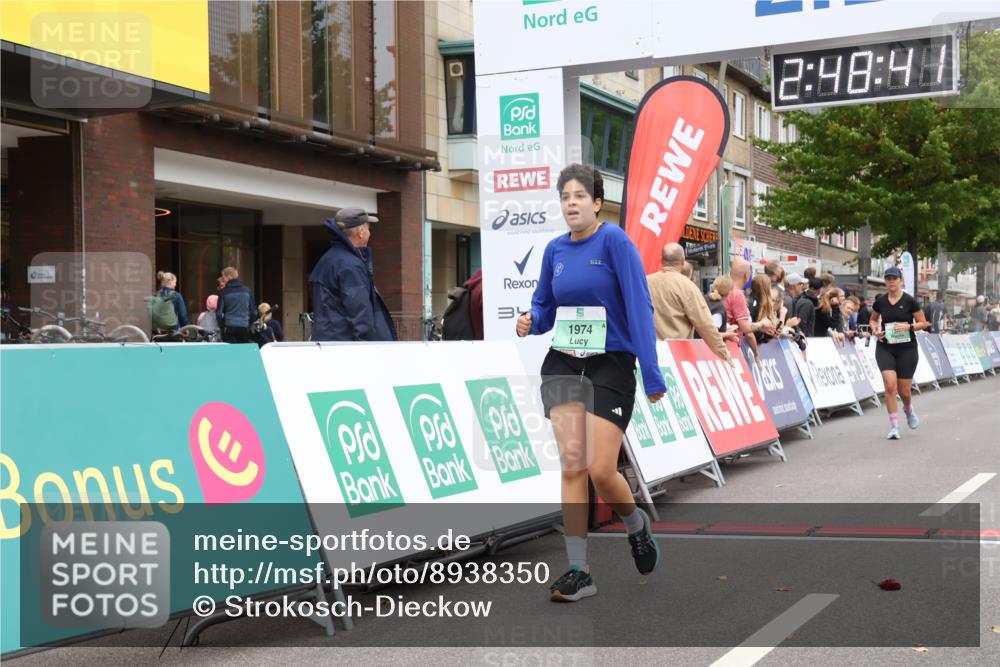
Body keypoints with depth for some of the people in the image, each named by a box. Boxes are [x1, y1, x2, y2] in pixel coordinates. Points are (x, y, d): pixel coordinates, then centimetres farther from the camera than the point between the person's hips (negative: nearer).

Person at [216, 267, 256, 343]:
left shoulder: (224, 292, -3)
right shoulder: (247, 291, 5)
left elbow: (219, 312, -1)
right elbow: (253, 310, 9)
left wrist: (221, 326, 10)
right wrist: (250, 324, 18)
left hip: (229, 327, -2)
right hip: (244, 326, 2)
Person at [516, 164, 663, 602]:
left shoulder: (615, 241, -10)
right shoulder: (555, 250, 6)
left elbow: (639, 307, -14)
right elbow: (544, 307, 15)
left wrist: (652, 376, -18)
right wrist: (529, 323, -9)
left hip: (611, 365, -4)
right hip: (563, 365, 5)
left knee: (601, 470, -8)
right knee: (571, 467, -2)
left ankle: (637, 527, 25)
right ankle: (578, 572, 4)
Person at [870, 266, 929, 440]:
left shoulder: (910, 301, -6)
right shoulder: (880, 301, 2)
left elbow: (923, 323, 0)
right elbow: (873, 319, 19)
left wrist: (909, 326, -18)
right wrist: (875, 329, -2)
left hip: (907, 349, -1)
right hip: (885, 349, 1)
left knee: (904, 390, 4)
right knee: (890, 385, -15)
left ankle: (909, 410, 41)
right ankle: (894, 426, -6)